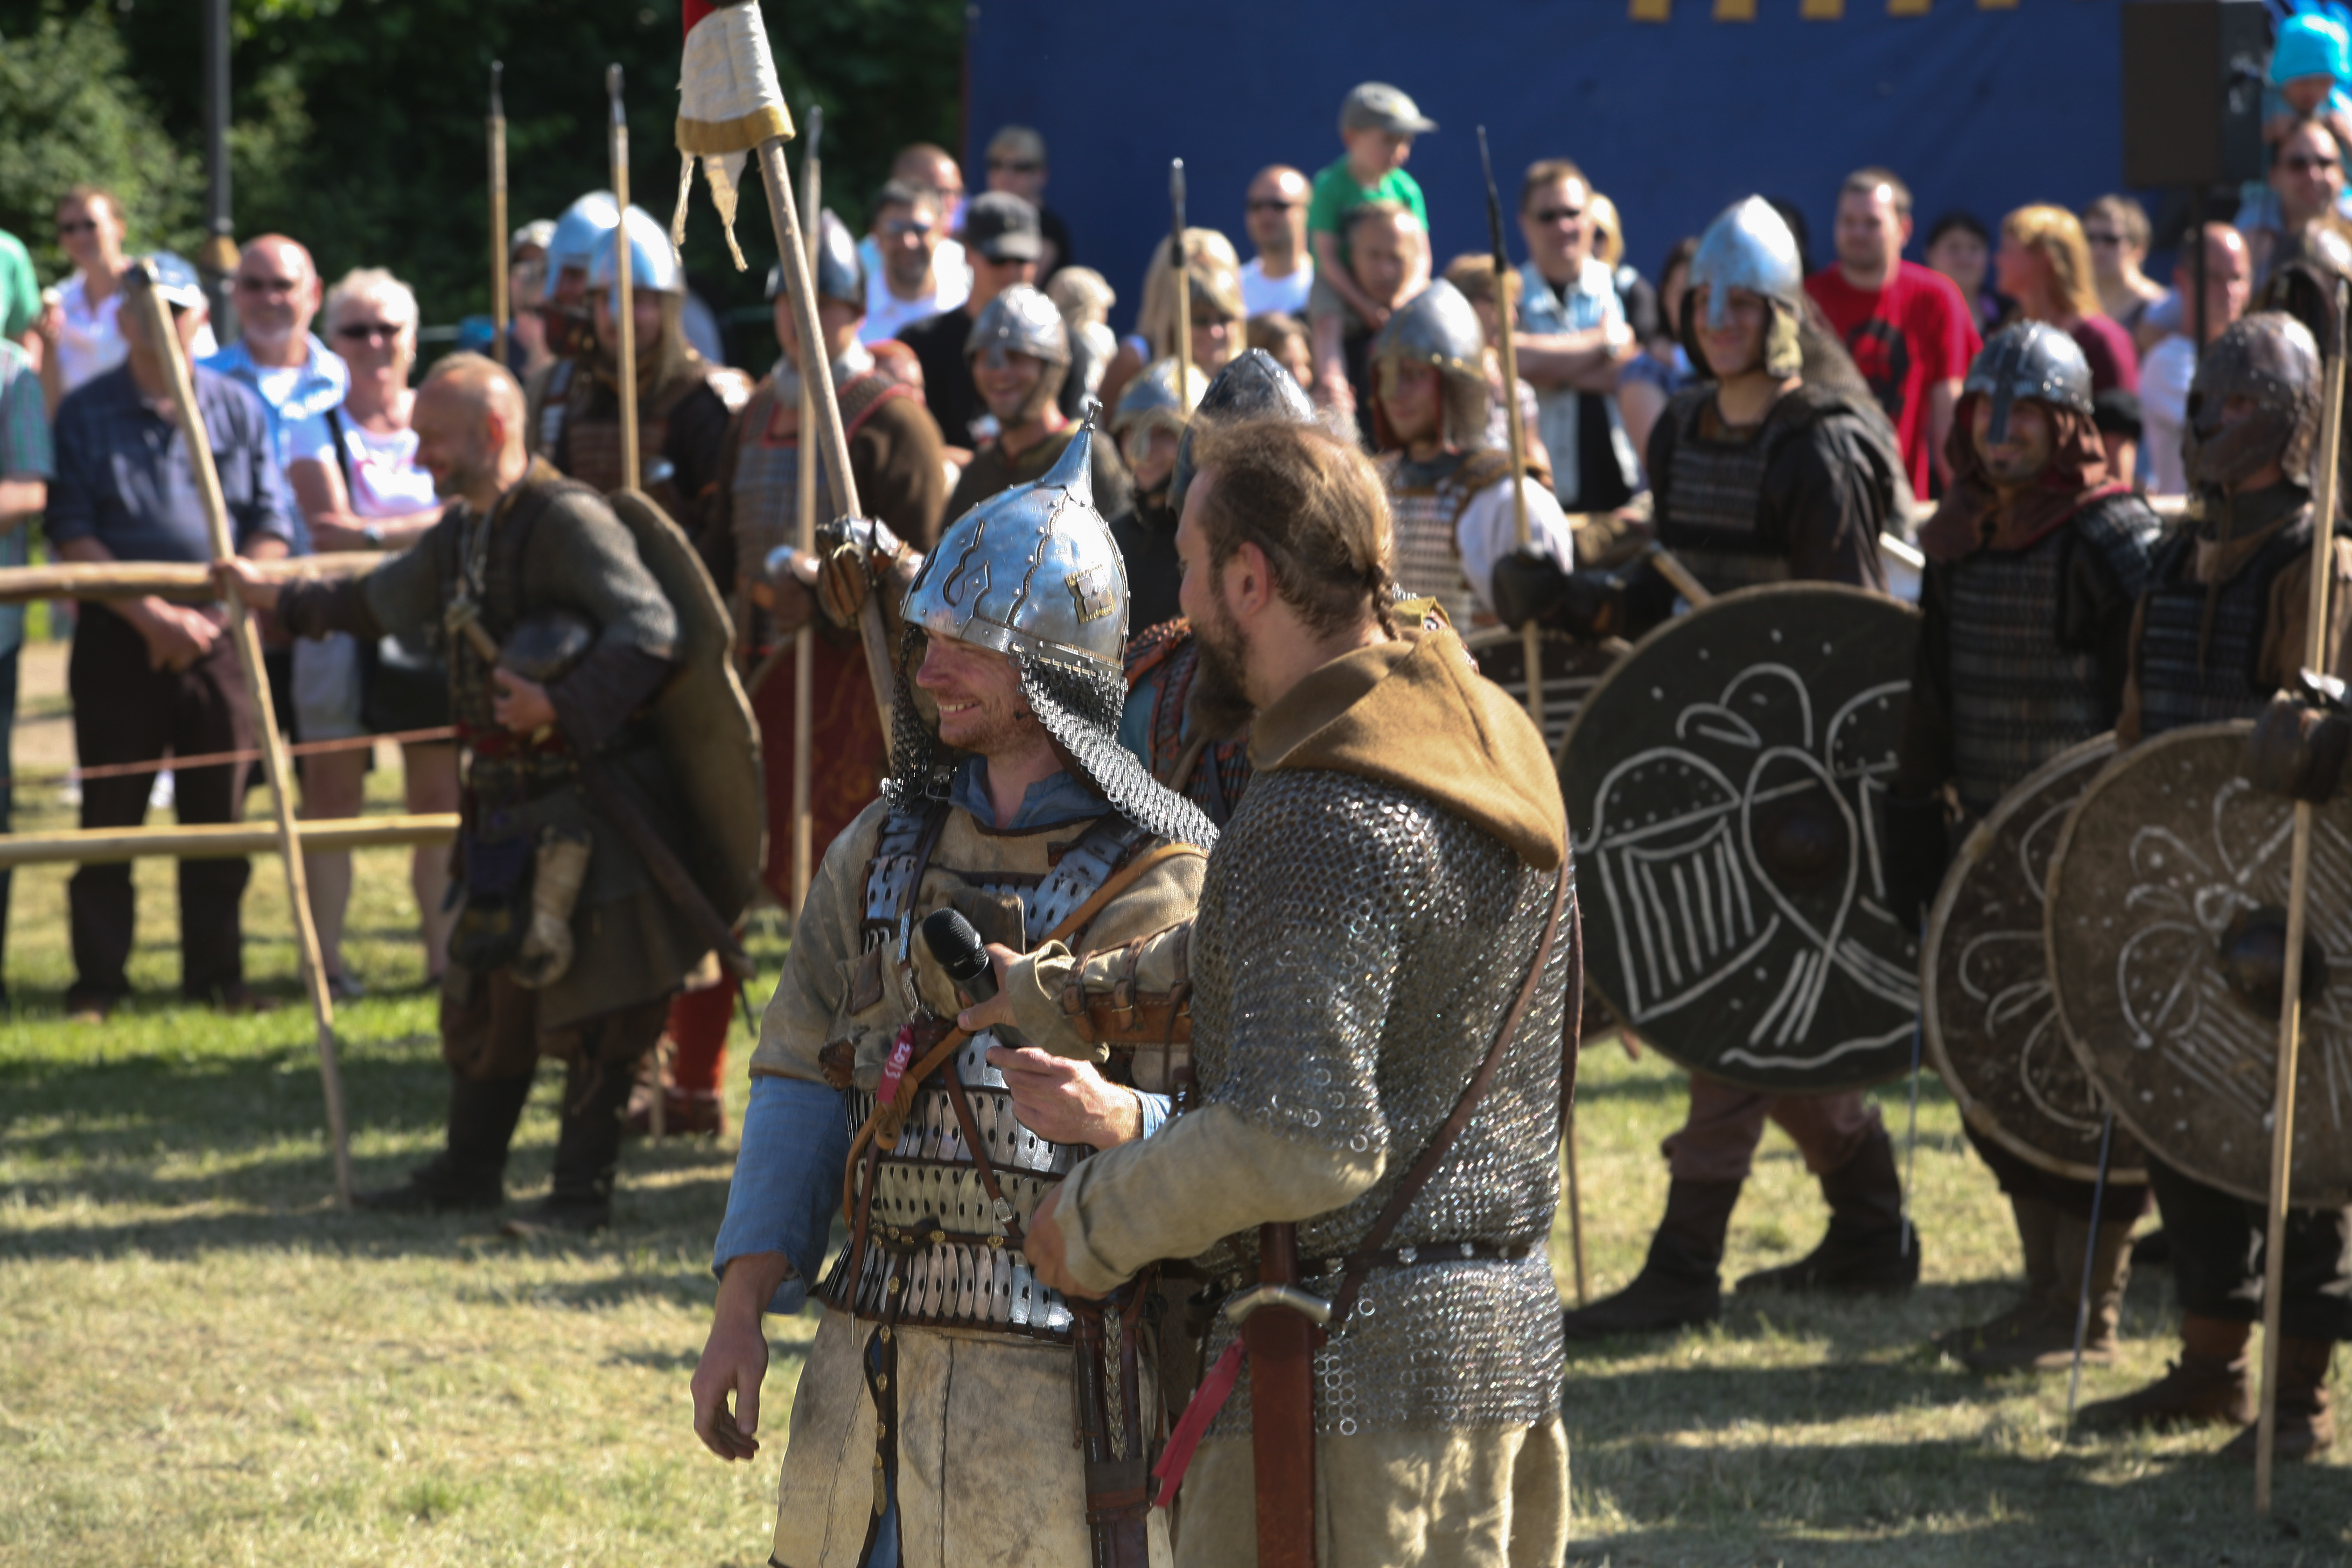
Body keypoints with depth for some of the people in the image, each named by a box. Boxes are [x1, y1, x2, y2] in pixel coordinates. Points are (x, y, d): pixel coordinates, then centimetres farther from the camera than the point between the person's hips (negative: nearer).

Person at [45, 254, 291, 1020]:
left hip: (221, 639, 2)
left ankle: (215, 973, 12)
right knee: (110, 816, 0)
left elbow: (271, 528, 4)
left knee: (220, 813, 4)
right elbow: (71, 533, -4)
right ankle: (97, 979, 5)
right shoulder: (85, 413, 2)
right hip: (118, 640, -2)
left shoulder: (238, 410, 7)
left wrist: (216, 616, -8)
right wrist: (150, 614, -12)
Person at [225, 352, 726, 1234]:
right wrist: (281, 601, 38)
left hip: (589, 795, -9)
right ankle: (470, 1170, 26)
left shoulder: (569, 521, -18)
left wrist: (562, 706, -33)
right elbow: (384, 601, 30)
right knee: (486, 980, 15)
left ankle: (584, 1193, 0)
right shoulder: (463, 532, 11)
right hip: (509, 797, 9)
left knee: (587, 994, -5)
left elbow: (652, 633, -26)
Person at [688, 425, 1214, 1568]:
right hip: (874, 1365, 5)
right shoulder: (885, 850, 10)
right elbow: (800, 1088, 8)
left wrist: (1111, 1117, -31)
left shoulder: (1170, 883, -7)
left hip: (1061, 1377, -5)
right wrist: (740, 1313, 1)